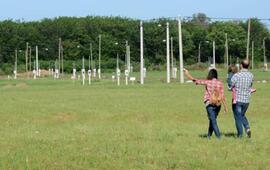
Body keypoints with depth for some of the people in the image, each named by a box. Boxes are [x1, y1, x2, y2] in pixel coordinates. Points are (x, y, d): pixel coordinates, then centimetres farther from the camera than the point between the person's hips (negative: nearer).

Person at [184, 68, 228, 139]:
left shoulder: (207, 82, -5)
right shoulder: (220, 83, 0)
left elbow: (195, 80, -2)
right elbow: (222, 96, -4)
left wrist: (187, 74, 10)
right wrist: (225, 106, 2)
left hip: (209, 104, -3)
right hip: (218, 105, 3)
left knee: (213, 121, -2)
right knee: (212, 120, 19)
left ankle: (219, 137, -11)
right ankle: (209, 135, 28)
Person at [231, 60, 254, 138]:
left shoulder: (236, 75, -14)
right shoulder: (251, 76, -2)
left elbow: (230, 86, -8)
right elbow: (250, 86, 9)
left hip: (237, 100, -3)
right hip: (246, 100, 3)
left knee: (238, 117, 9)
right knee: (242, 115, 23)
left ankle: (240, 134, 8)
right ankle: (247, 128, 1)